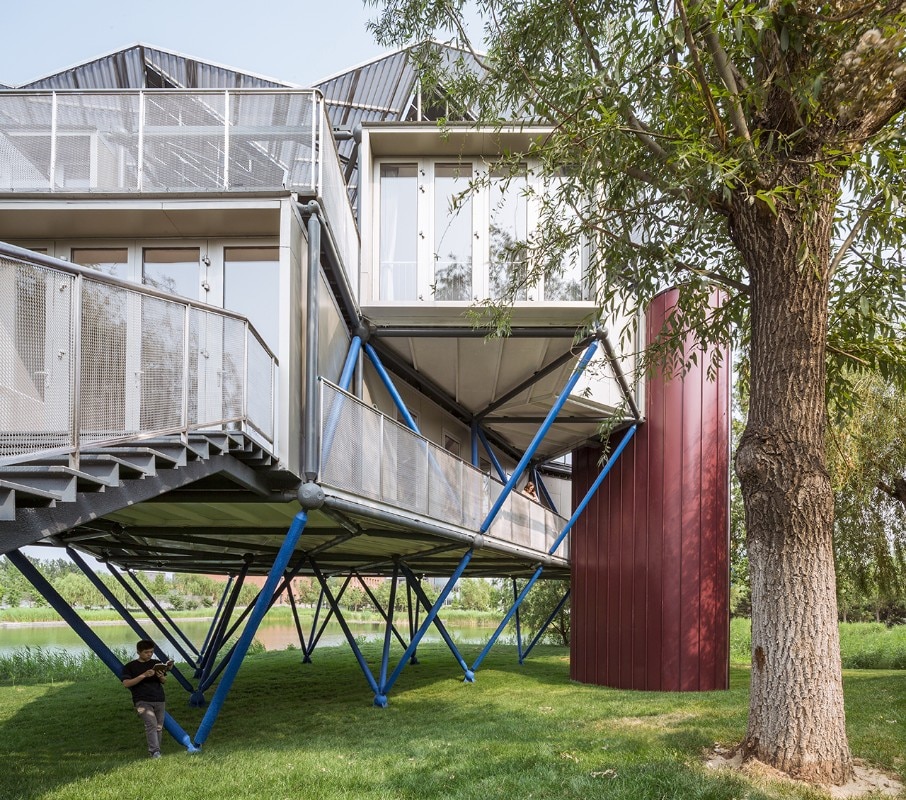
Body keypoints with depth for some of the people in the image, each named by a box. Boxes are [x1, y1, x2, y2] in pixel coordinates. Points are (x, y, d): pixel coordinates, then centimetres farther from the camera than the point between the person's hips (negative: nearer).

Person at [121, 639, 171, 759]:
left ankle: (153, 751, 13)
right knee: (151, 724, -21)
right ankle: (155, 751, -24)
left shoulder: (157, 663, 14)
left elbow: (164, 681, 18)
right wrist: (143, 675, -17)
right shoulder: (130, 666, 4)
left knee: (158, 727, 2)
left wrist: (161, 676, -7)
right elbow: (126, 683, -8)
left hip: (159, 699, 4)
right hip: (142, 700, -4)